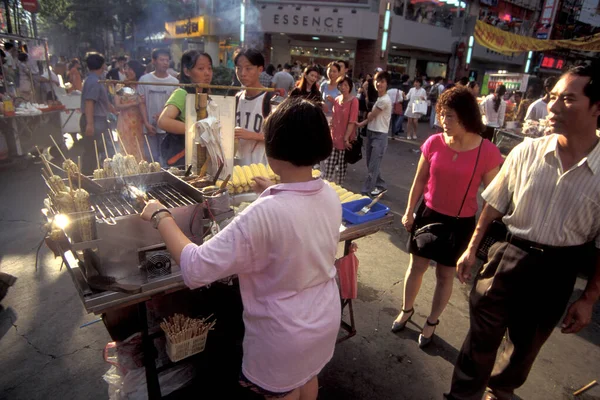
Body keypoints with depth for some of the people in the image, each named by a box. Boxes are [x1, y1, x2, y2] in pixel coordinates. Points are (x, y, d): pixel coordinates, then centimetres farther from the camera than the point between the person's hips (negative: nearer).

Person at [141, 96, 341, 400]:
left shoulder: (263, 215, -35)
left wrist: (160, 217, -18)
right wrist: (274, 194, 13)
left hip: (284, 336, -6)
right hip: (325, 319, 6)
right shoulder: (330, 195, -11)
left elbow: (196, 269, -30)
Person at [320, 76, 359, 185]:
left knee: (342, 166, 7)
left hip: (345, 138, -5)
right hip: (334, 137, 5)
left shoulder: (354, 101, -11)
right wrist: (330, 134, 10)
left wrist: (346, 138, -17)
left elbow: (352, 121, -14)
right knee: (328, 164, 4)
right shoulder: (336, 100, 8)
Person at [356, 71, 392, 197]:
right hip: (371, 133, 10)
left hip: (380, 135, -9)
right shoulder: (378, 98, 13)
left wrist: (368, 114, 10)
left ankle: (366, 191, 1)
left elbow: (371, 116, -12)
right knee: (370, 164, 15)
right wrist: (361, 124, 3)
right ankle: (381, 186, 29)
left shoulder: (385, 100, -17)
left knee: (373, 165, -5)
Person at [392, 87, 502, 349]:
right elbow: (419, 181, 2)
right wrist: (409, 211, 5)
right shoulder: (433, 142, -10)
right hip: (428, 214, 2)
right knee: (416, 267, 16)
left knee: (445, 275, 14)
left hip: (460, 223, -2)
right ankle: (406, 310, 41)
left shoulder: (487, 152, -16)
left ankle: (432, 323, 36)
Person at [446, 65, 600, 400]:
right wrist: (472, 249, 2)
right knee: (482, 338, 11)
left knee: (526, 344, 23)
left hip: (557, 272, 1)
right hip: (508, 257, 0)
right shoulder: (526, 152, -9)